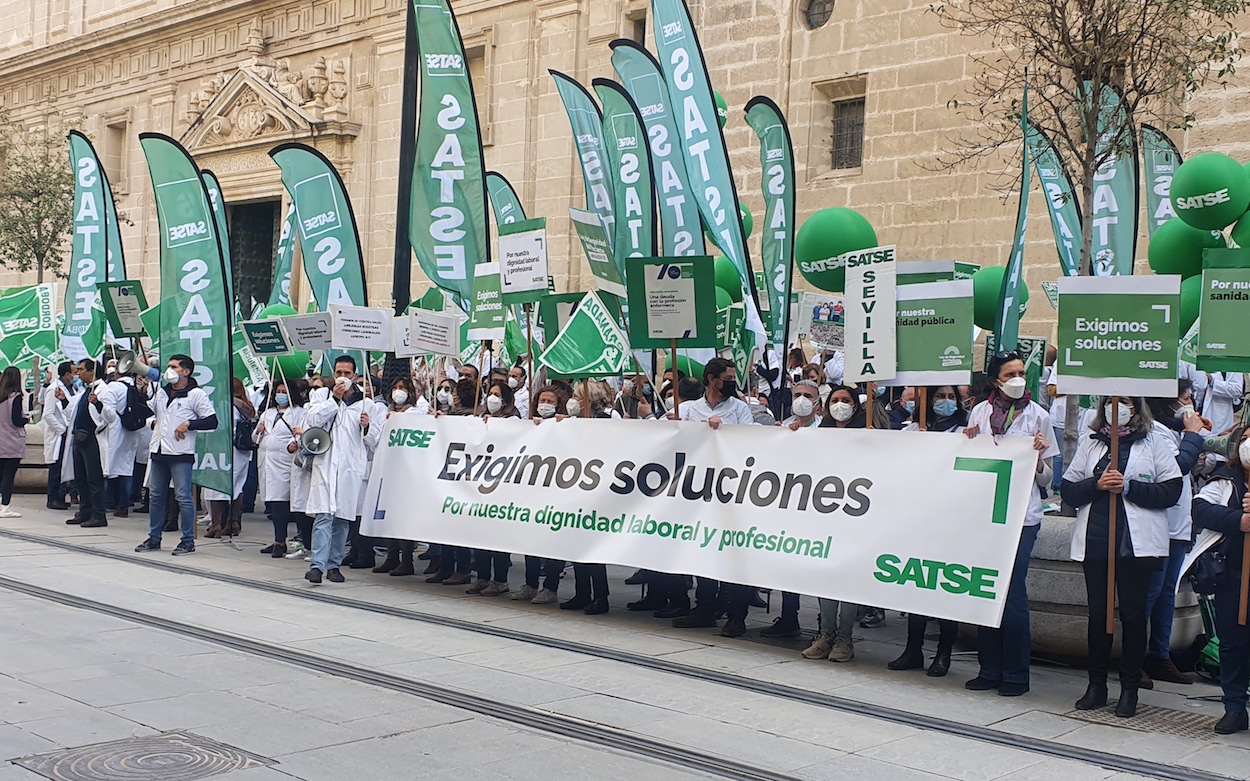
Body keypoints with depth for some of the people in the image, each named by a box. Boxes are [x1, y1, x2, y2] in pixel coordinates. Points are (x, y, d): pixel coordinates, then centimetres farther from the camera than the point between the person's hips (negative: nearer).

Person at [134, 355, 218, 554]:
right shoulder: (161, 393, 16)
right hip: (158, 453, 7)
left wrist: (189, 424, -16)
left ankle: (188, 541, 2)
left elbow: (212, 421, -7)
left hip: (181, 455, -7)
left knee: (183, 497, -5)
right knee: (156, 496, 12)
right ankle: (154, 538, 21)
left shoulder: (196, 394, -3)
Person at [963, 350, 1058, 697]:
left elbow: (1046, 478, 4)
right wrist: (968, 442, -1)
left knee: (1013, 591, -6)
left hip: (1022, 515, -3)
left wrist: (1038, 456, -15)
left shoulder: (1037, 416, 2)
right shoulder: (980, 411, 9)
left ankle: (1016, 674, 4)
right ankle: (989, 669, 15)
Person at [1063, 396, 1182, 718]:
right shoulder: (1089, 443, 14)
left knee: (1133, 613, 1)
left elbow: (1172, 490, -5)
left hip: (1137, 543, -3)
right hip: (1095, 541, 3)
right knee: (1097, 612, 7)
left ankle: (1129, 688, 10)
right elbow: (1068, 490, 7)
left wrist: (1128, 487, -14)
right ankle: (1096, 684, 16)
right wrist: (1097, 484, -11)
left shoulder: (1155, 443, 5)